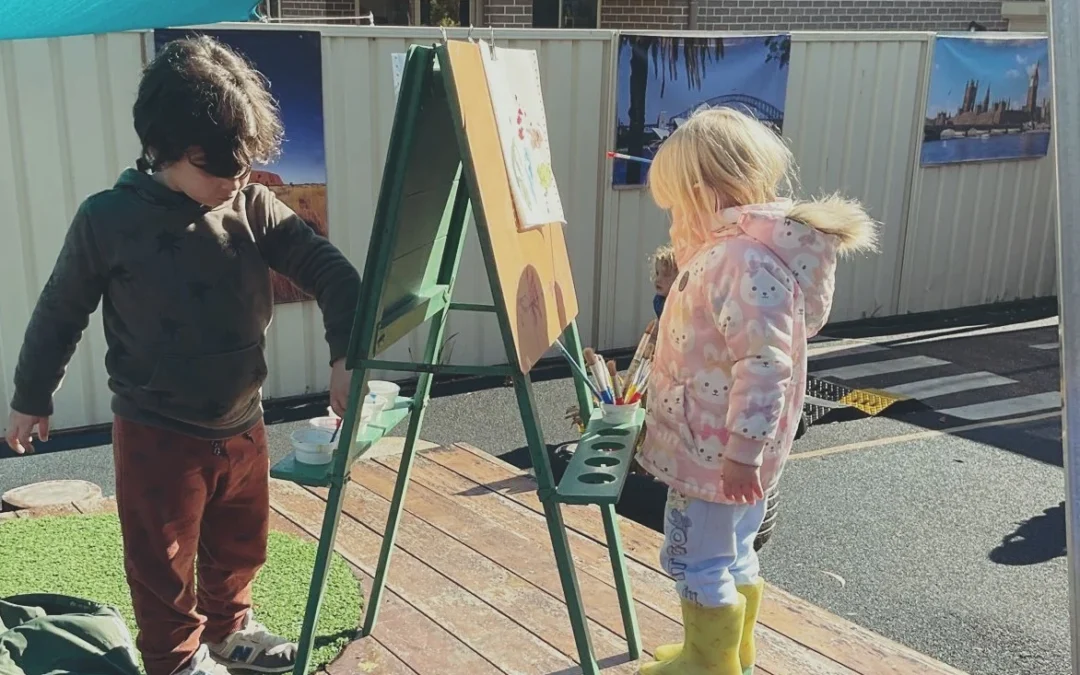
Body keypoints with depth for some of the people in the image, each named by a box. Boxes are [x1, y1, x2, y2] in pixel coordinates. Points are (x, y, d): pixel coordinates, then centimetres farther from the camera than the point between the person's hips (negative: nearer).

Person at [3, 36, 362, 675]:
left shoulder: (255, 207, -7)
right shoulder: (108, 219, -13)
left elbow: (329, 271, -7)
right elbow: (61, 312, -1)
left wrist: (347, 355, -20)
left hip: (243, 425, 4)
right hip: (157, 436, -3)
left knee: (240, 545, 22)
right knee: (165, 562, 11)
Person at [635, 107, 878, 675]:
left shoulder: (748, 261, -24)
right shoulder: (727, 249, 9)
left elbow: (764, 365, -27)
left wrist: (743, 450, -26)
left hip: (716, 451, -10)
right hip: (712, 446, 10)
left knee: (695, 560, 3)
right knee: (730, 556, 22)